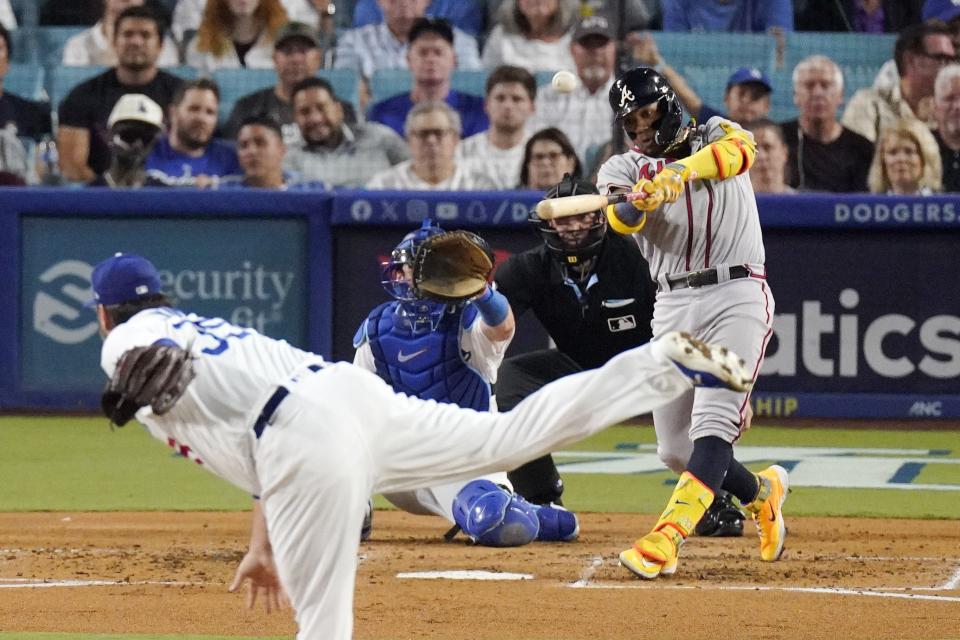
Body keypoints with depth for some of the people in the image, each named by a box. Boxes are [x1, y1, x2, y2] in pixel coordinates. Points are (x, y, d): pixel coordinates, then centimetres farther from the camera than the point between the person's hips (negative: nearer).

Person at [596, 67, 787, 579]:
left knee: (712, 428, -20)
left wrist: (681, 172, -37)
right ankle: (762, 492, 32)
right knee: (675, 449, 6)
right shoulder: (622, 168, 12)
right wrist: (638, 202, -37)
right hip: (673, 307, 5)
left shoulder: (711, 135, 8)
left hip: (737, 295, -4)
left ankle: (665, 541, -32)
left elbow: (740, 149, -19)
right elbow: (620, 219, -12)